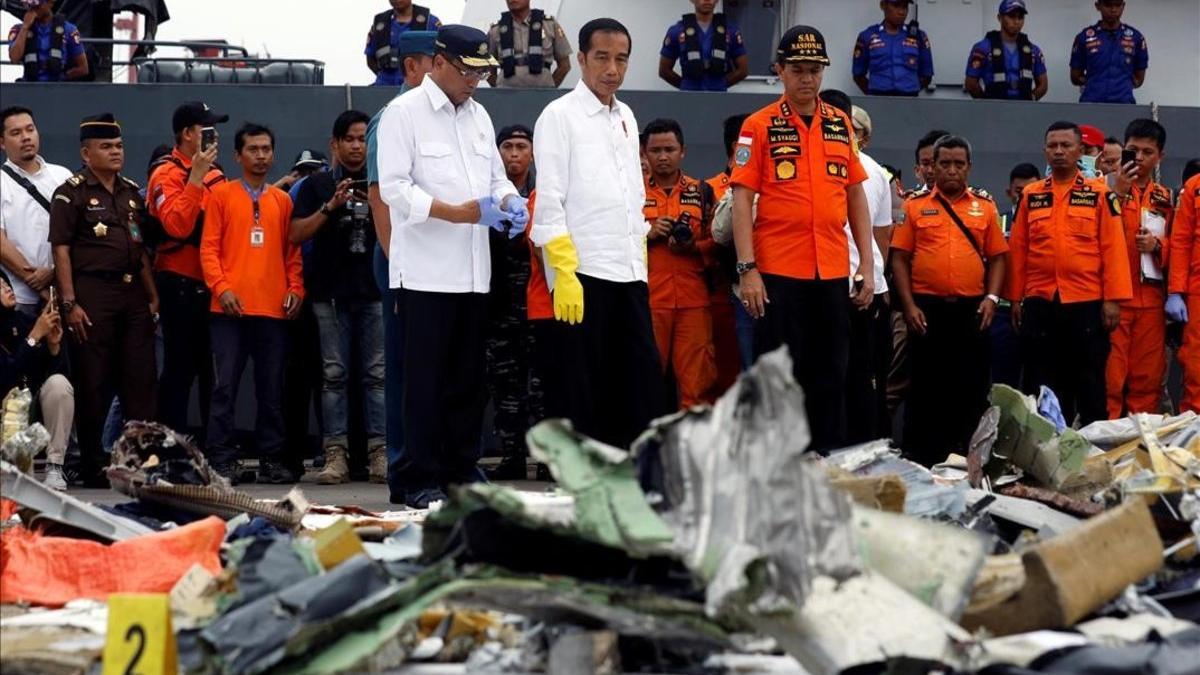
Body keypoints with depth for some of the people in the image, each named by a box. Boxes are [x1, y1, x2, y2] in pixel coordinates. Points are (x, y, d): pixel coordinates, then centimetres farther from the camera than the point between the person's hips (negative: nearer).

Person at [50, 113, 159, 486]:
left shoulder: (132, 191, 15)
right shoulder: (71, 192, -4)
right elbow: (61, 248, -9)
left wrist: (152, 296, 12)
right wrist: (69, 302, -16)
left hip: (133, 292, 6)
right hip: (92, 293, -6)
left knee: (141, 379, 7)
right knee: (92, 385, -1)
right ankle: (91, 466, 6)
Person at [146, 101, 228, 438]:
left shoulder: (215, 174, 13)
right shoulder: (167, 175, -8)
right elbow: (177, 226, -23)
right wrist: (195, 178, -21)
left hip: (213, 284, 7)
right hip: (181, 285, -7)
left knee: (213, 368, 11)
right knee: (180, 368, -4)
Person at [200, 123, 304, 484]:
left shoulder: (282, 200, 15)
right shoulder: (221, 194, 6)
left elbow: (292, 251, 15)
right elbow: (208, 248, 1)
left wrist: (295, 288, 0)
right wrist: (221, 287, -12)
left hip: (274, 308, 3)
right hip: (231, 308, -3)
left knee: (272, 390, 5)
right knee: (225, 386, -3)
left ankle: (271, 460, 9)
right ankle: (222, 460, -1)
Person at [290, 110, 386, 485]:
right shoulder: (317, 185, 11)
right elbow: (296, 235, 1)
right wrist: (330, 206, -10)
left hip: (376, 290, 1)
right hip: (331, 292, -1)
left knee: (377, 374, -4)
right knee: (334, 375, -3)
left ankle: (379, 452, -4)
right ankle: (336, 454, -3)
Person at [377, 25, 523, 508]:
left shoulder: (479, 116, 15)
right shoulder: (404, 112, -5)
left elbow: (497, 177, 21)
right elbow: (393, 186, -12)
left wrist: (509, 202, -3)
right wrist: (458, 212, -20)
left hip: (473, 270, 6)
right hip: (426, 270, -6)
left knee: (469, 378, 9)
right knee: (426, 379, -3)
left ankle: (463, 470, 17)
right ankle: (420, 480, 1)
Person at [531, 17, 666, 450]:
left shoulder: (626, 118, 16)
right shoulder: (560, 116, -4)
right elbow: (548, 202, -9)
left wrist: (641, 260, 13)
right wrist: (564, 273, -16)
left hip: (629, 272, 6)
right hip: (583, 272, -6)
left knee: (644, 381, 3)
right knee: (584, 387, -1)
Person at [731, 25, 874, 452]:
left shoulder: (840, 125, 10)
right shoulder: (760, 126, -2)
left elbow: (856, 196, 14)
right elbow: (742, 200, -6)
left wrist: (867, 264, 8)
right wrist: (747, 270, -14)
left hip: (833, 272, 4)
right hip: (778, 272, -4)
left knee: (830, 374, 8)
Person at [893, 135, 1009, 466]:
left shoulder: (985, 206, 9)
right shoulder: (916, 205, 5)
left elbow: (997, 256, 9)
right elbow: (900, 258, 2)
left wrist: (992, 297, -5)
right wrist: (909, 305, -6)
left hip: (972, 309, 1)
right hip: (927, 308, -1)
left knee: (972, 386, 4)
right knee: (926, 385, 3)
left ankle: (967, 457, 11)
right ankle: (919, 459, 8)